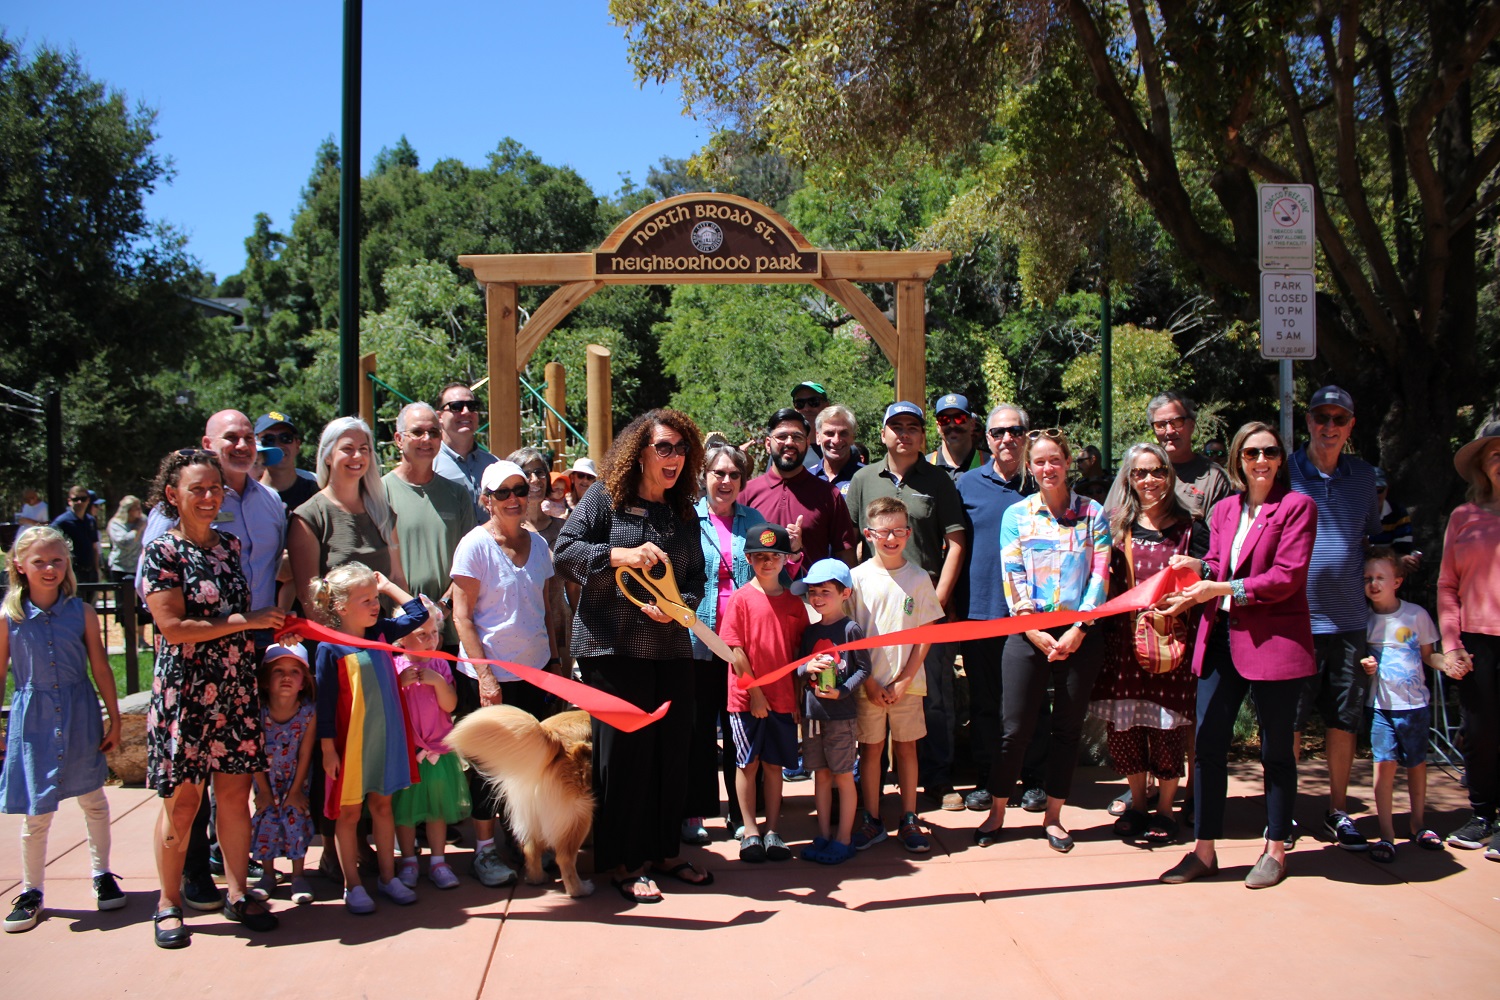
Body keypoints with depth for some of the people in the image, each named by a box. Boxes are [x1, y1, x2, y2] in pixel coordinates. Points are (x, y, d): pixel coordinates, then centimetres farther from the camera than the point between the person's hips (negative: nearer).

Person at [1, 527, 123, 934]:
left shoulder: (82, 612, -3)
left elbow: (100, 668, 2)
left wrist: (114, 718, 4)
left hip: (80, 716, 1)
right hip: (33, 719, -1)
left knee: (93, 800, 11)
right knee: (36, 813, 3)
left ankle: (102, 877, 28)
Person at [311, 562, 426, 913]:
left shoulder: (381, 633, 2)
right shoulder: (330, 649, -14)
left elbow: (418, 614, 12)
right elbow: (325, 703, -12)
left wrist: (387, 586, 7)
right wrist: (328, 749, -12)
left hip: (385, 738, 5)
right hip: (350, 743, -5)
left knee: (382, 805, 15)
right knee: (349, 812, 7)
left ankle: (387, 877, 26)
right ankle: (353, 885, 19)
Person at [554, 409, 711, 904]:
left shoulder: (684, 513, 14)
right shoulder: (604, 497, -1)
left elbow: (696, 580, 13)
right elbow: (566, 552, -10)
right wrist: (622, 556, -23)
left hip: (671, 646, 5)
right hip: (613, 645, -5)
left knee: (673, 747, 8)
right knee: (624, 750, -2)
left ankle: (666, 851, 23)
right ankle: (624, 862, 10)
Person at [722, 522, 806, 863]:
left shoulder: (793, 602, 6)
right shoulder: (741, 598, -5)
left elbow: (800, 652, 8)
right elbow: (735, 651, -8)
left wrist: (798, 697, 3)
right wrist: (754, 692, -11)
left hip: (783, 699, 3)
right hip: (746, 698, -3)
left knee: (774, 764, 9)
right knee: (748, 763, 4)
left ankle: (772, 831, 16)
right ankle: (750, 831, 13)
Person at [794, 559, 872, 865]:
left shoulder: (850, 629, -7)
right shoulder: (810, 631, 10)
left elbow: (863, 668, -8)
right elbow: (797, 667, 13)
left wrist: (841, 692, -19)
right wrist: (808, 667, -9)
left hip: (842, 714, -5)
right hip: (812, 713, 5)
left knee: (843, 776, 3)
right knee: (821, 775, 12)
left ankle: (844, 839, 11)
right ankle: (824, 835, 21)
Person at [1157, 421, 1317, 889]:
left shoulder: (1297, 506, -5)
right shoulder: (1224, 509, 14)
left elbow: (1287, 577, -13)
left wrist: (1221, 588, -17)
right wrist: (1198, 567, -6)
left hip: (1273, 641, -5)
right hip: (1221, 640, 5)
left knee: (1276, 750, 7)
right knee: (1208, 746, 4)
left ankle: (1275, 851, 22)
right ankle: (1204, 850, 15)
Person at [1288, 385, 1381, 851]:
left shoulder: (1363, 475, 10)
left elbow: (1374, 537, 22)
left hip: (1349, 620, 4)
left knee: (1345, 720, 9)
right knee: (1289, 722, 3)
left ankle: (1338, 811, 21)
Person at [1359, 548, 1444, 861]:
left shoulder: (1416, 614, -1)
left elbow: (1427, 654, 6)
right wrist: (1363, 665, -11)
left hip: (1414, 704, 1)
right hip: (1380, 705, 0)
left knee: (1416, 763, 10)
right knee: (1384, 763, -7)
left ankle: (1418, 825, 28)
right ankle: (1386, 834, -3)